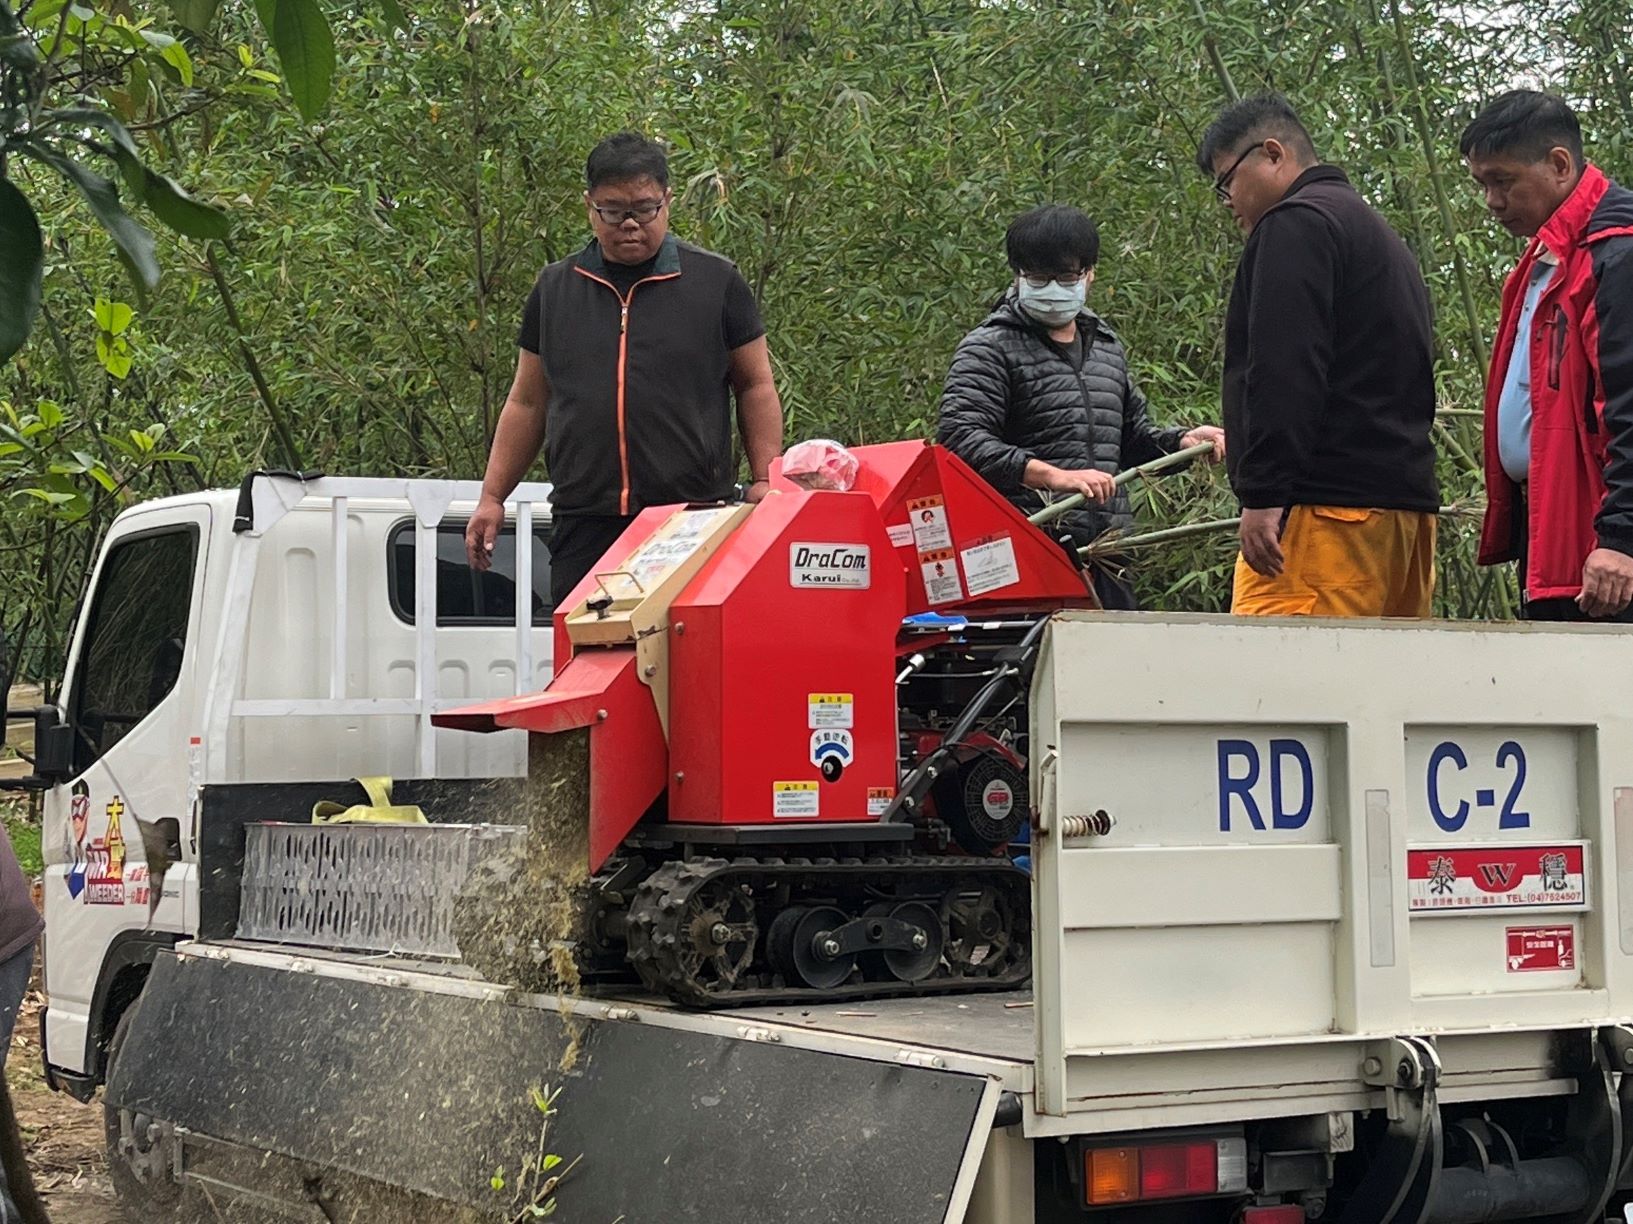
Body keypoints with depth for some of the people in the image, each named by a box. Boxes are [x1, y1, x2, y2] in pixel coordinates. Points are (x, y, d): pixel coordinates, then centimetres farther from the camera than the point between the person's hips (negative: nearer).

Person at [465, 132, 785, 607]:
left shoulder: (716, 283, 6)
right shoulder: (555, 288, 14)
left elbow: (756, 388, 11)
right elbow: (527, 403, 19)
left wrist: (765, 481, 1)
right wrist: (491, 499, 15)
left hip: (695, 521, -2)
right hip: (582, 526, 2)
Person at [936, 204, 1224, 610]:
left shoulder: (1108, 348, 22)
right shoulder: (989, 349, -2)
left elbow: (1135, 440, 32)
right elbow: (960, 438, -17)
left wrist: (1184, 441, 10)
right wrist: (1053, 476, -26)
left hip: (1104, 552, 7)